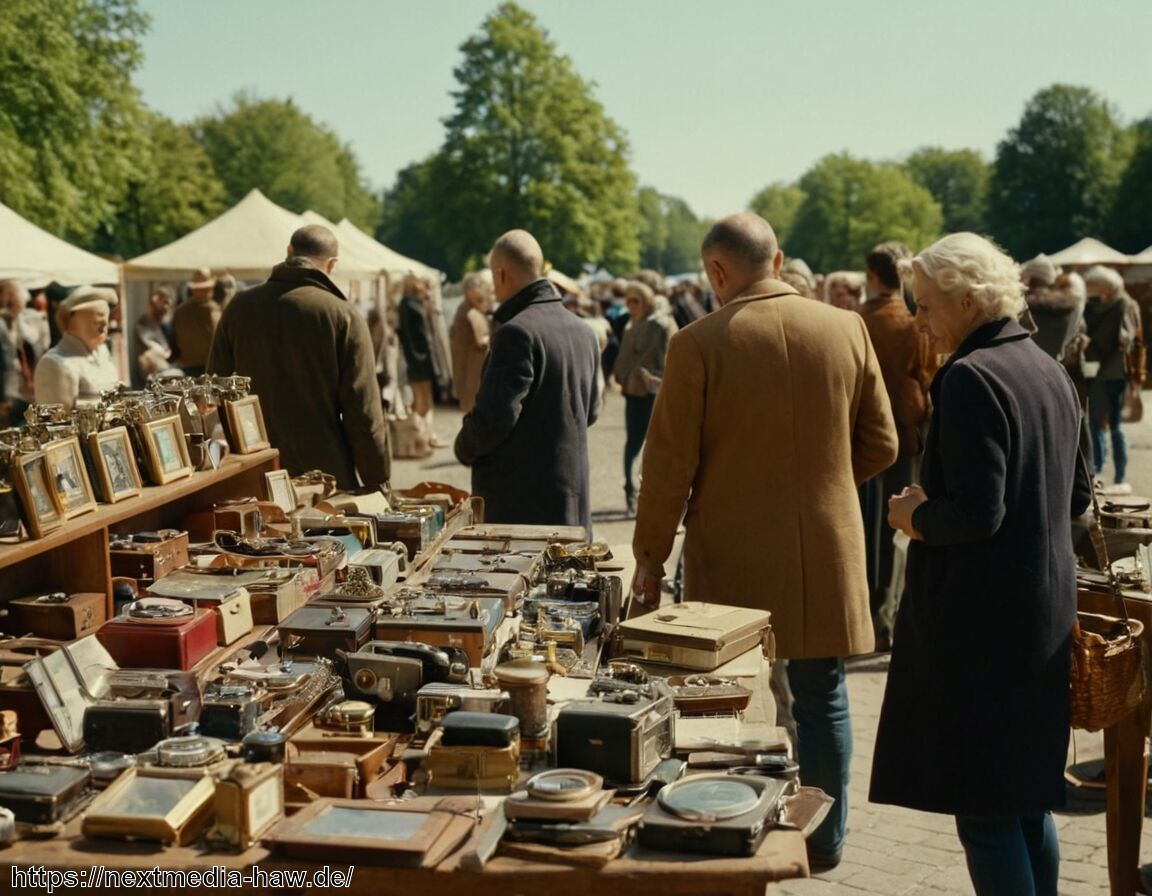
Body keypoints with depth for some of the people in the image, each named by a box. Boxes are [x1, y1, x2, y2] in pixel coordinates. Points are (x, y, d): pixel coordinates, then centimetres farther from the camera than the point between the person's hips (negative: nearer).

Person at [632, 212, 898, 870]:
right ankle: (825, 840, 25)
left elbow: (669, 464, -9)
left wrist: (651, 557, 2)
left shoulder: (698, 344, -11)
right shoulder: (847, 330, -1)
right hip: (827, 554, 3)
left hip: (732, 558, -3)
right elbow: (880, 446, 4)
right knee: (822, 700, 14)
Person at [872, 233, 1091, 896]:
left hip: (981, 616, -9)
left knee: (982, 807, 0)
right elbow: (1076, 496, 18)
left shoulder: (971, 377, -17)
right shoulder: (1049, 371, 10)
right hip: (1048, 610, 9)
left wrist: (916, 517, -5)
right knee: (1028, 797, 19)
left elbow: (976, 514, -24)